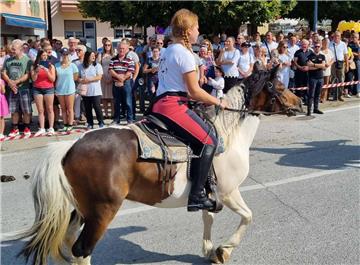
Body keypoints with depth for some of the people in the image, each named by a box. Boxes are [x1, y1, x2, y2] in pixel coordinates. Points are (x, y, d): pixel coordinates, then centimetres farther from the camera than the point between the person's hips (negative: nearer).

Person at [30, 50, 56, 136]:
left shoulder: (51, 66, 5)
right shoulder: (34, 66, 5)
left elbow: (53, 79, -2)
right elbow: (33, 79, -2)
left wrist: (46, 71, -14)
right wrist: (37, 71, -17)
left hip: (49, 89, -1)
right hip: (37, 89, 1)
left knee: (49, 109, -1)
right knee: (40, 110, 1)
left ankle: (51, 128, 2)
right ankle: (42, 129, 3)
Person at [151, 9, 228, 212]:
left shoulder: (169, 51, 20)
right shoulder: (185, 54, -9)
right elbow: (195, 91, -10)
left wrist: (207, 101, 20)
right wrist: (218, 102, 3)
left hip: (161, 103, 10)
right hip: (173, 106, -10)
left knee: (203, 137, 17)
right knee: (209, 140, -9)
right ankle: (197, 195, -13)